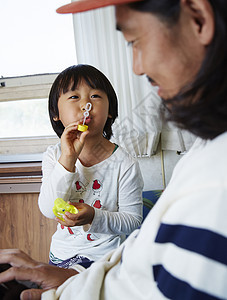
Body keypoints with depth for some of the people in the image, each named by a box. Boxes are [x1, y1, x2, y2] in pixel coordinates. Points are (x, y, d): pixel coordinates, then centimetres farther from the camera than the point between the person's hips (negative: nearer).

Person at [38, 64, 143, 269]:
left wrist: (94, 218, -28)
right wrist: (67, 160, -28)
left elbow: (133, 220, -10)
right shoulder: (54, 156, -6)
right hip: (62, 254, 3)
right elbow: (49, 210, -17)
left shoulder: (124, 164, -16)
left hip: (106, 256, -3)